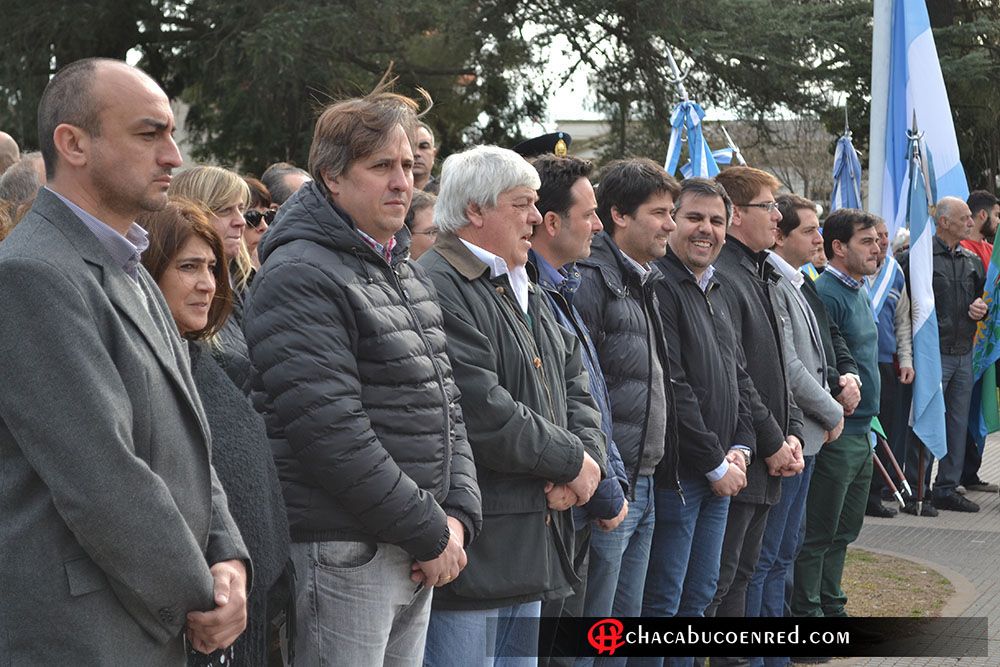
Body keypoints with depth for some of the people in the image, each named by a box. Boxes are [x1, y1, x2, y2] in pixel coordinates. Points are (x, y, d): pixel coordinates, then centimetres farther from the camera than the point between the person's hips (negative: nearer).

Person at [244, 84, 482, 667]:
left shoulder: (407, 274, 16)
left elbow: (446, 405, 18)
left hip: (415, 553, 8)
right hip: (343, 553, -8)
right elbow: (330, 433, -21)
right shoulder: (301, 278, -13)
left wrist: (459, 517, 2)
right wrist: (431, 533, -14)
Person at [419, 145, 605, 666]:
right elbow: (483, 413, -23)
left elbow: (574, 386, 21)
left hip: (533, 543, 10)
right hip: (471, 549, -10)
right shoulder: (437, 289, -16)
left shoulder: (520, 291, 19)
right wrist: (571, 462, -11)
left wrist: (588, 456, 0)